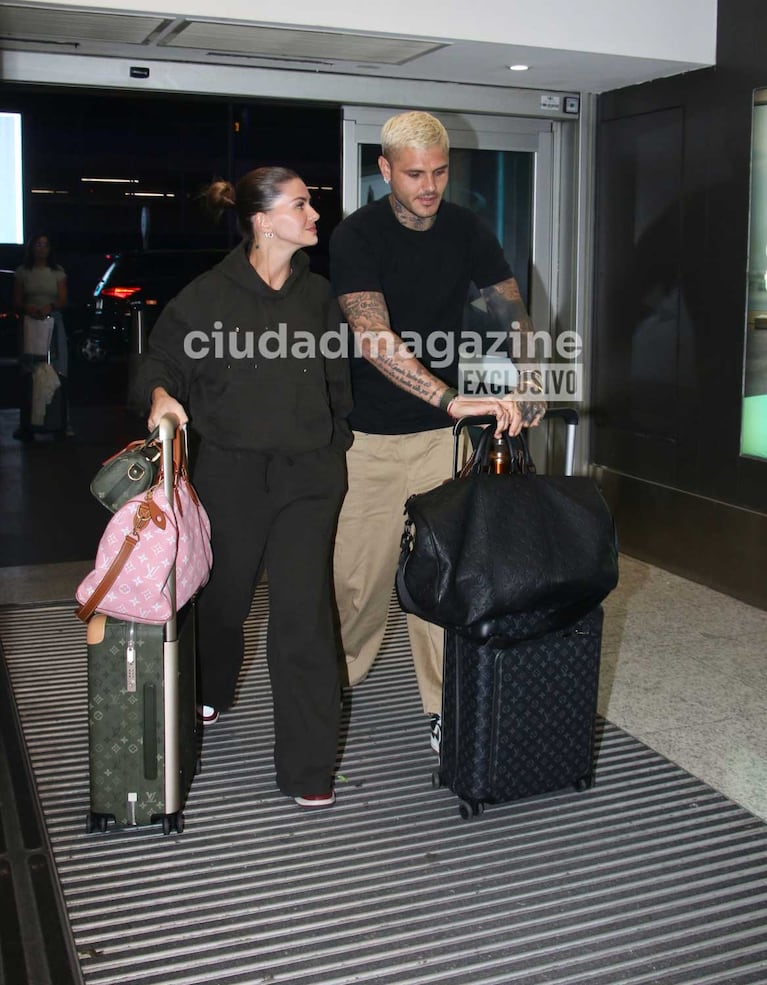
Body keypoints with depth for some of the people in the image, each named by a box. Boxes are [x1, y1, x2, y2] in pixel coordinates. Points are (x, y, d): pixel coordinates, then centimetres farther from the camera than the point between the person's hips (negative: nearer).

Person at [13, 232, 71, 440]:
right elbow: (16, 302, 7)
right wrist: (27, 309, -15)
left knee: (58, 375, -7)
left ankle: (61, 422, -5)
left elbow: (63, 301, 5)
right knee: (29, 376, -6)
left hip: (53, 323, 0)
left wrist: (50, 306, -16)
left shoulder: (58, 272, 11)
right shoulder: (22, 272, 10)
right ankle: (26, 425, -6)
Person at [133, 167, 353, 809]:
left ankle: (308, 766, 2)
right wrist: (161, 394, -17)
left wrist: (338, 447, 13)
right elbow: (160, 359, 4)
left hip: (307, 473, 2)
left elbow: (340, 380, 16)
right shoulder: (209, 295, -5)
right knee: (224, 595, 16)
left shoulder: (318, 294, 7)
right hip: (231, 472, -1)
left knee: (304, 612, -7)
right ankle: (212, 690, 50)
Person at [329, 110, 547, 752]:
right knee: (358, 568, 6)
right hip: (368, 433, -2)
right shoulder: (357, 236, -14)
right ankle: (338, 676, 32)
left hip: (442, 432, 2)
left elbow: (512, 310, 5)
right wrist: (453, 400, -39)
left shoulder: (466, 230, 0)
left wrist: (530, 372, -17)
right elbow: (373, 337, -28)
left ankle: (445, 706, 11)